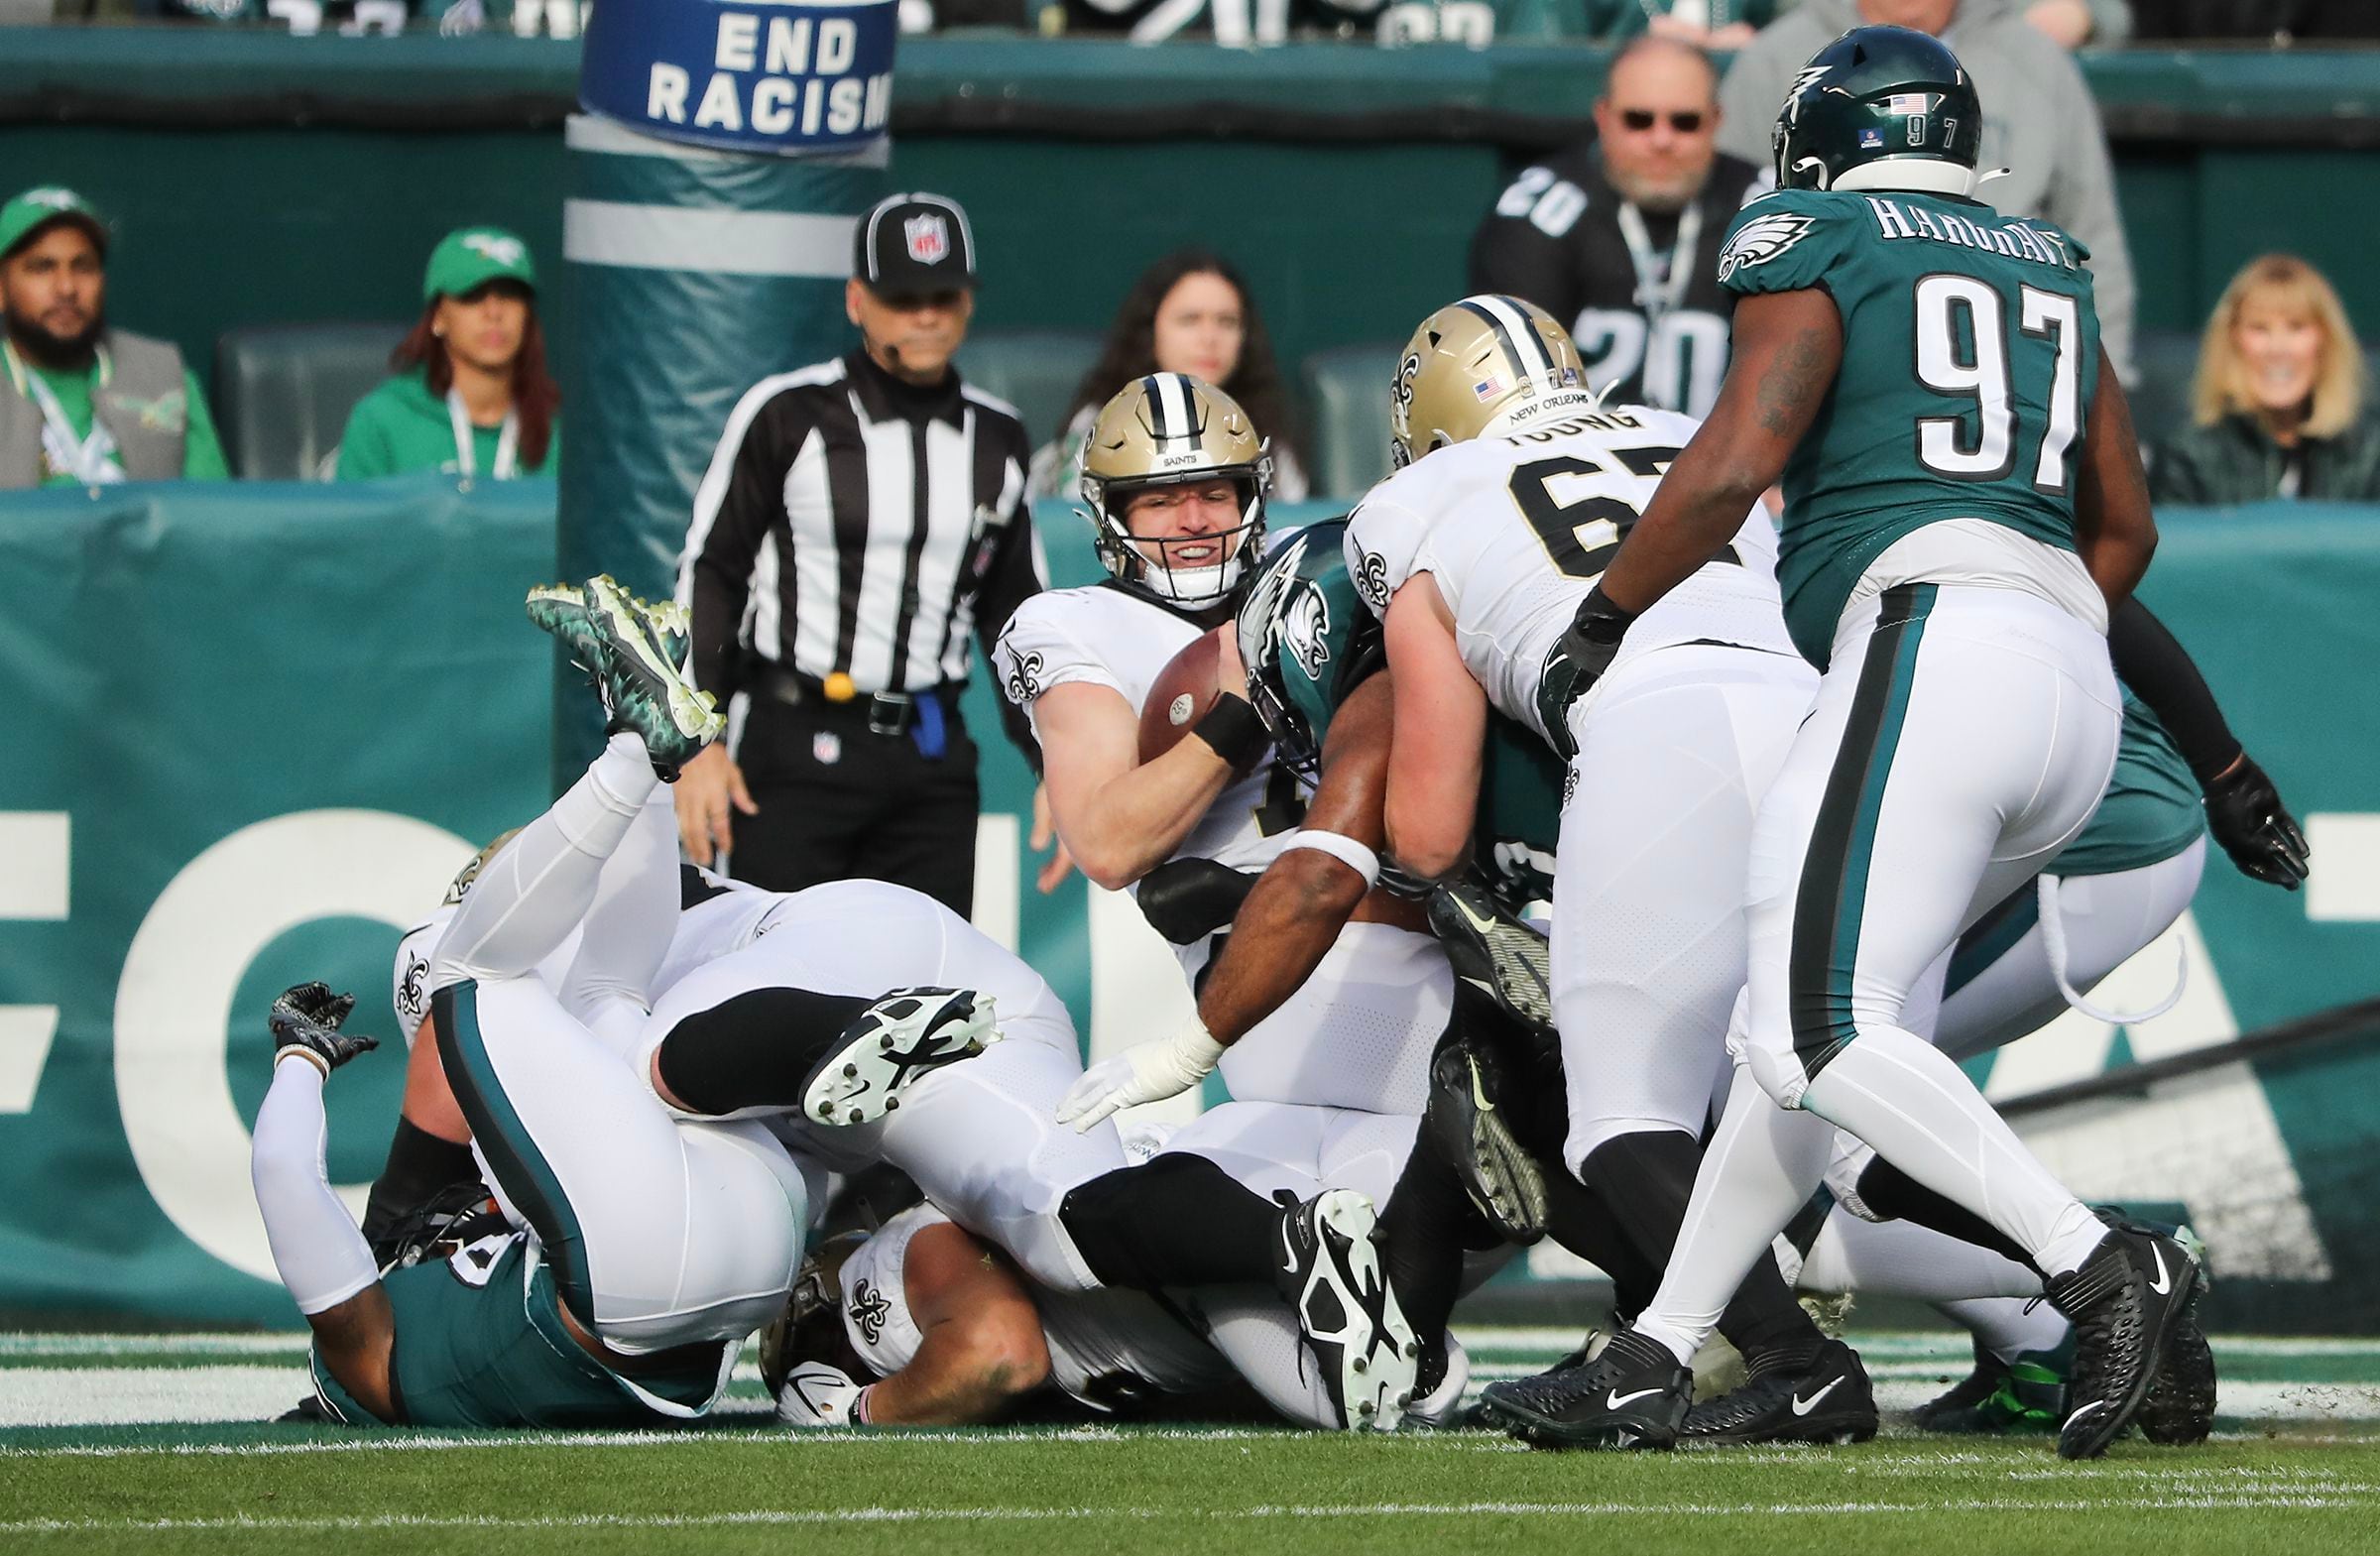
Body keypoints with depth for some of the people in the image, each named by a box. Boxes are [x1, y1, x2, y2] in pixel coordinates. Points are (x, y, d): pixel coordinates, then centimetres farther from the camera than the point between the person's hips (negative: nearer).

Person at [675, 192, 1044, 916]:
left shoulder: (996, 439, 11)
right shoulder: (788, 415, -5)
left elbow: (1013, 610, 19)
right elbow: (710, 575, -2)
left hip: (932, 755, 5)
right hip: (797, 748, -5)